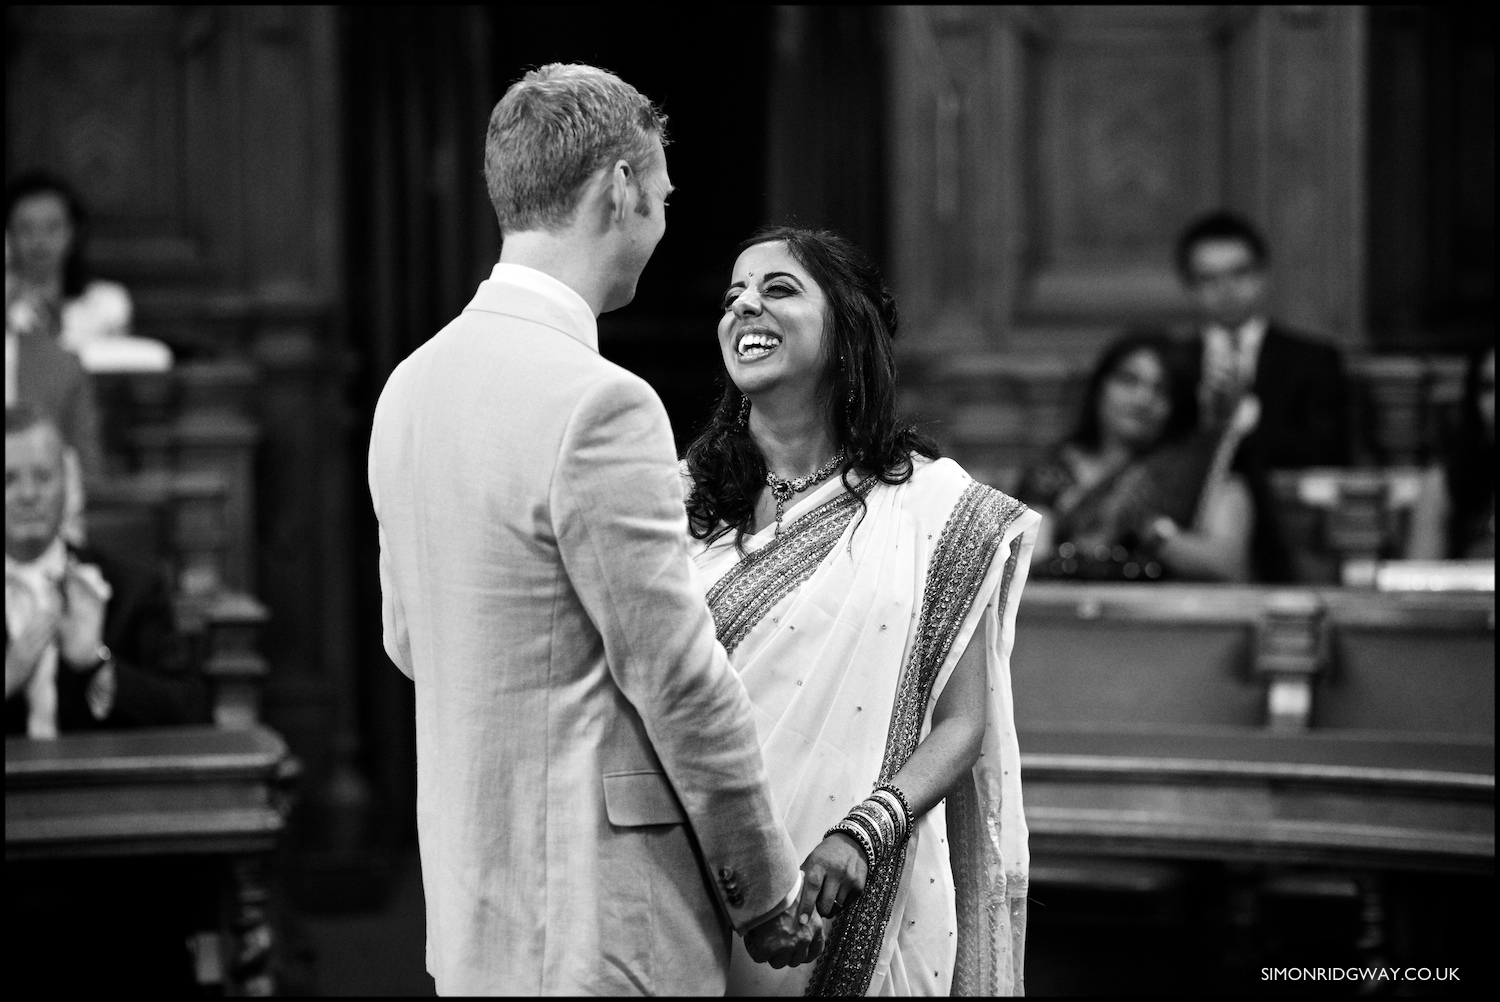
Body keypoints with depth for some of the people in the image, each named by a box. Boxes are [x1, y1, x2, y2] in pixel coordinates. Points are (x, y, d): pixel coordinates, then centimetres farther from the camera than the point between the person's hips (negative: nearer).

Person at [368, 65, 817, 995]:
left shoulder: (412, 383, 7)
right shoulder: (599, 405, -19)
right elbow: (681, 679, -16)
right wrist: (772, 894, -6)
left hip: (473, 907, 9)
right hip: (595, 917, -9)